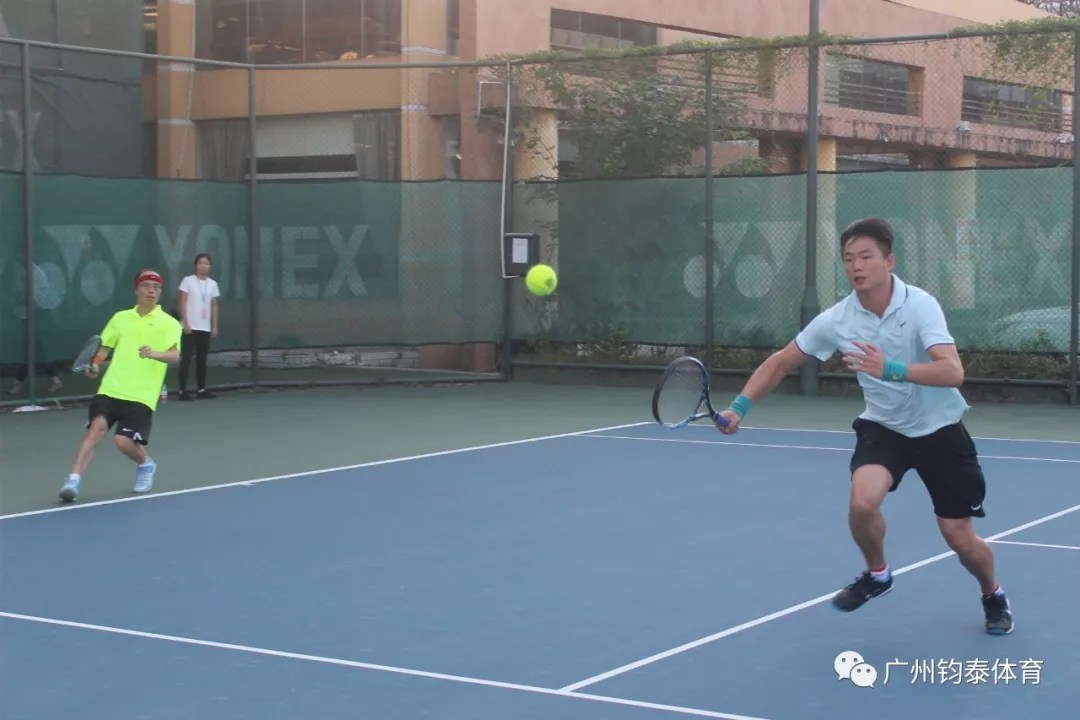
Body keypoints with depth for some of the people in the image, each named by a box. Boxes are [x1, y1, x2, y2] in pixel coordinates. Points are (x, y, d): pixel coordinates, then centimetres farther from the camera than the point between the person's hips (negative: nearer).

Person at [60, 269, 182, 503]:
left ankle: (145, 464, 21)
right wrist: (95, 365, 2)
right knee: (96, 428, -18)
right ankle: (73, 481, -20)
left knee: (124, 440, -13)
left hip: (141, 395, -3)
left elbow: (174, 355, -13)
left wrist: (155, 354, -34)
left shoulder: (169, 323, 1)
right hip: (110, 389, 3)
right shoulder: (120, 318, 14)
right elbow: (105, 346, 23)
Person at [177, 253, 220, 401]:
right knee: (186, 359, -6)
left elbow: (214, 306, 12)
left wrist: (214, 326, 7)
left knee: (202, 359, 9)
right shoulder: (188, 281, -3)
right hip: (191, 327, -5)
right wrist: (186, 323, -12)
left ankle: (202, 390, 15)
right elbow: (183, 303, -5)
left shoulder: (212, 284, 11)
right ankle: (183, 391, -6)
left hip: (205, 327, 5)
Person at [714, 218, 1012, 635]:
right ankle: (876, 574, 6)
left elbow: (953, 373, -36)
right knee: (863, 500, -26)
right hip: (883, 427, 2)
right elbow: (781, 363, -2)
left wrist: (891, 370, -49)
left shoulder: (919, 305, -24)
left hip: (939, 430, -2)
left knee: (959, 538, 0)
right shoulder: (836, 320, -13)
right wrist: (740, 407, -12)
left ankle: (993, 597, 34)